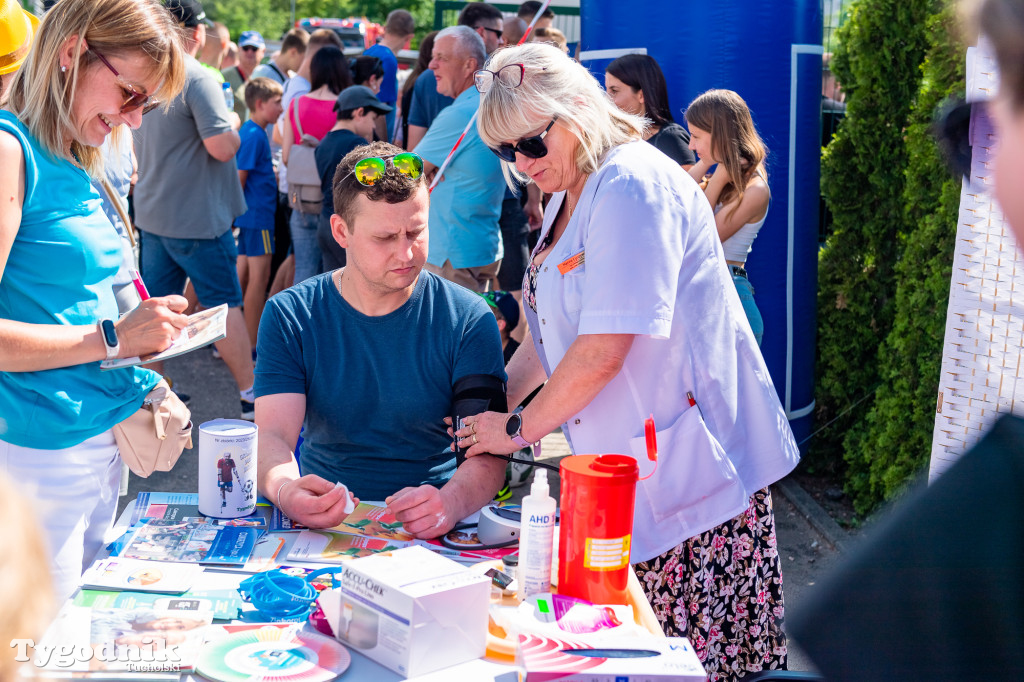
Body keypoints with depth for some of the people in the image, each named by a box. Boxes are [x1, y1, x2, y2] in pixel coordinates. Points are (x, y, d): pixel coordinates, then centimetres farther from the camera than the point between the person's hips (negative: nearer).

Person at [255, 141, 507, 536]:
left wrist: (450, 502, -33)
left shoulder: (468, 319, -2)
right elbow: (273, 436, -7)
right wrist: (285, 491, -32)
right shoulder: (288, 318, 2)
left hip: (431, 534, 0)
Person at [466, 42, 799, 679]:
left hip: (690, 462, -9)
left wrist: (518, 429, -9)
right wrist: (491, 405, 10)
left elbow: (604, 350, -21)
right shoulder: (570, 194, 16)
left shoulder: (632, 186, -16)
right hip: (628, 461, 9)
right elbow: (551, 333, 23)